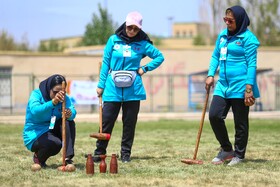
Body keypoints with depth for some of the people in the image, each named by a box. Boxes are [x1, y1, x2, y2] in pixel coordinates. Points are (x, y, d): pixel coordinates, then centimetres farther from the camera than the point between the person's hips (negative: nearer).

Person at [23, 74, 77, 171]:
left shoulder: (64, 98, -3)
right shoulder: (36, 94, -18)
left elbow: (72, 110, -23)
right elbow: (35, 111, -40)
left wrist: (70, 114, -49)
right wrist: (53, 102, -55)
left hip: (52, 131, 5)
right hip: (35, 134, -5)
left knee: (69, 122, -21)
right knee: (55, 144, -34)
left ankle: (68, 158, -22)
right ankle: (38, 157, -1)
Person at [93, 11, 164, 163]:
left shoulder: (142, 44, 2)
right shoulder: (113, 40, 2)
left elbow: (160, 57, 13)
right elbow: (105, 63, 5)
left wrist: (145, 68, 1)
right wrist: (101, 84, 2)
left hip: (132, 89, 1)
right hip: (113, 88, 0)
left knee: (130, 123, 5)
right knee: (106, 120, -2)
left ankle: (126, 153, 15)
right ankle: (99, 152, 7)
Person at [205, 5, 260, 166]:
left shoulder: (248, 38, -8)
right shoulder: (223, 35, 12)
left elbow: (252, 64, -11)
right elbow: (215, 56, 22)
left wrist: (249, 88, -17)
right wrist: (211, 75, 6)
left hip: (240, 87, -6)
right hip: (223, 85, 6)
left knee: (240, 122, 3)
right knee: (214, 115, -3)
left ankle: (239, 155, 16)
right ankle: (226, 150, 15)